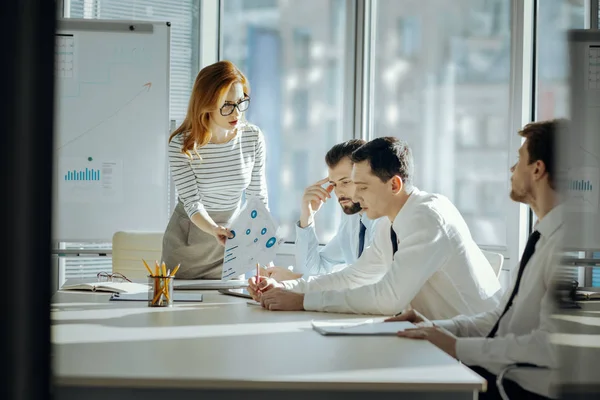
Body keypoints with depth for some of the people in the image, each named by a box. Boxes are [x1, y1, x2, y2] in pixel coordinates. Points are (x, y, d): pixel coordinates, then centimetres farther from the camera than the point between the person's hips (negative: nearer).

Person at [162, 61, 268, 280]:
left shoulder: (253, 138, -9)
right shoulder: (182, 145, -18)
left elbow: (258, 198, -5)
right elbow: (192, 203, -21)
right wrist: (215, 230, -42)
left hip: (231, 246, 2)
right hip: (187, 243, -2)